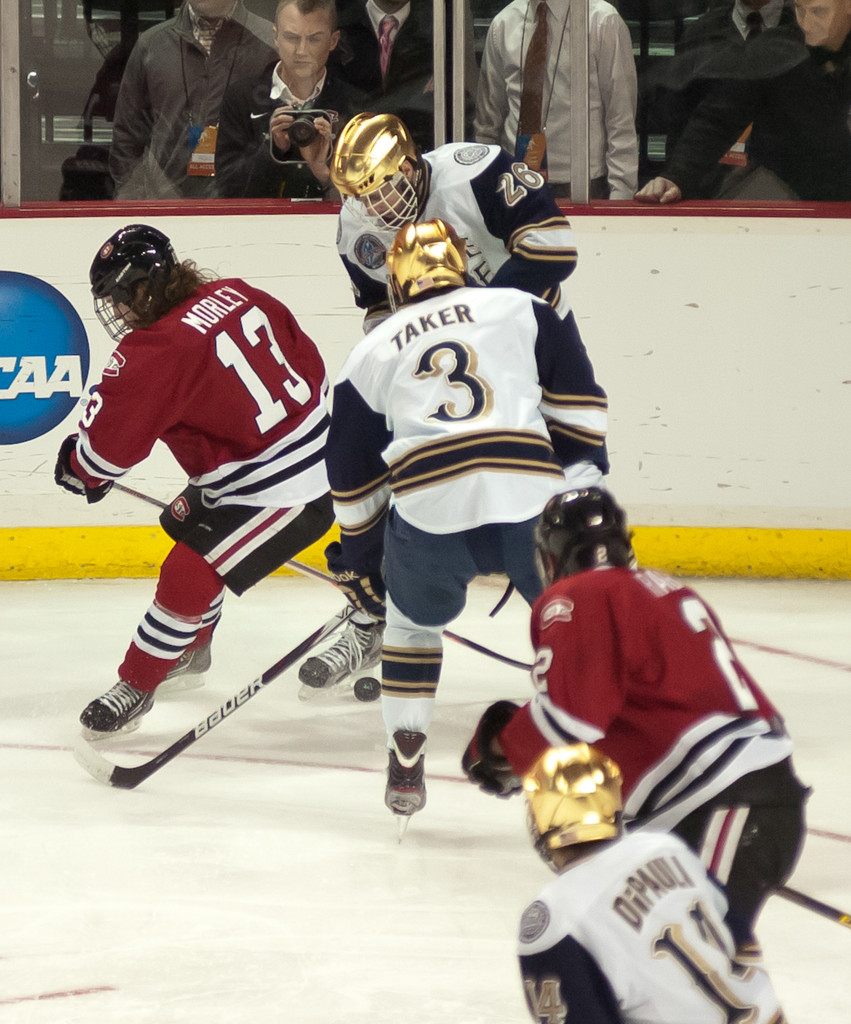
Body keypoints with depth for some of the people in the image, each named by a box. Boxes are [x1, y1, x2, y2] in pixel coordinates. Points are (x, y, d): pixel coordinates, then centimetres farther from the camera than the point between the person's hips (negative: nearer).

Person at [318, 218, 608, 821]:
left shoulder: (371, 353, 25)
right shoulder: (522, 310, 21)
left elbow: (354, 475, 27)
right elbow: (577, 405, 14)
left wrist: (359, 561, 37)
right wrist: (583, 476, 21)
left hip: (427, 508, 1)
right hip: (531, 495, -1)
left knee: (412, 619, 28)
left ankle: (405, 765, 23)